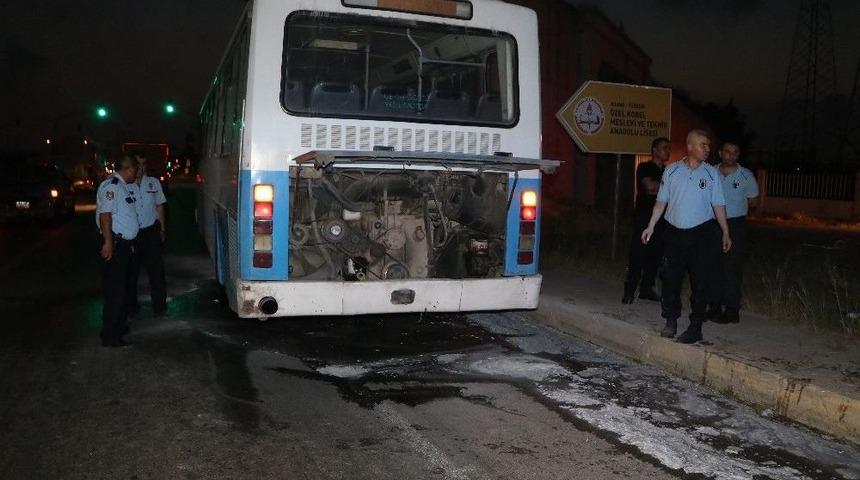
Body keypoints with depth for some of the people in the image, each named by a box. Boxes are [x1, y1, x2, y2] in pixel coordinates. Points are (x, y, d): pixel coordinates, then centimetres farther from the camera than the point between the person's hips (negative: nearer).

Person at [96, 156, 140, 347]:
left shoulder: (123, 186, 15)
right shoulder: (111, 186, -15)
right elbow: (105, 214, -23)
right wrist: (108, 242, -28)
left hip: (125, 244, 10)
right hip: (114, 244, -10)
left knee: (122, 287, 21)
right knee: (114, 290, -6)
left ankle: (120, 325, 35)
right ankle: (110, 336, 1)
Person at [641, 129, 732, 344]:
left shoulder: (711, 173, 2)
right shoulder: (672, 170, 2)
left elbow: (718, 205, 5)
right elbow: (661, 201, 6)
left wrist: (725, 233, 3)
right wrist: (651, 226, 0)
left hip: (701, 233, -1)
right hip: (674, 232, 1)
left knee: (699, 282, 1)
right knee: (671, 278, 5)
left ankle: (695, 328, 9)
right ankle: (671, 321, 20)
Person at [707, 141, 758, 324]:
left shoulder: (746, 176, -2)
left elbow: (752, 201, 10)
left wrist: (734, 208, 3)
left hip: (735, 225, -3)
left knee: (732, 268, -3)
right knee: (714, 266, 8)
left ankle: (732, 311, 4)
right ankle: (715, 307, 19)